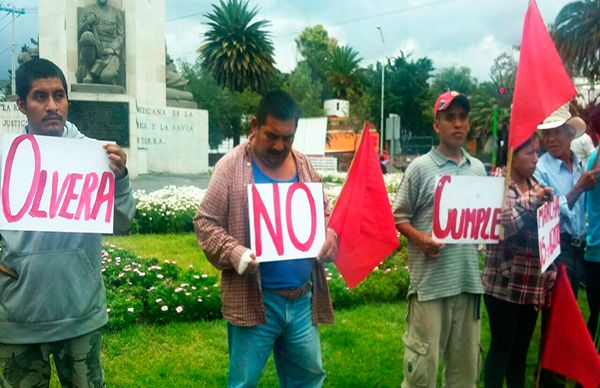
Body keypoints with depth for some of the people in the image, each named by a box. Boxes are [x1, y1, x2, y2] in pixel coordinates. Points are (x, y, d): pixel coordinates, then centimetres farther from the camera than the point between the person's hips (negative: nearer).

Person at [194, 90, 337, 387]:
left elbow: (323, 213, 19)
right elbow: (205, 222, -7)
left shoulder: (304, 166, 10)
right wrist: (234, 253, -23)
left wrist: (330, 235, -3)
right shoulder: (232, 166, -7)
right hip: (255, 300, -5)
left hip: (303, 299, 5)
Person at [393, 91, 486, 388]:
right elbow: (399, 216, -2)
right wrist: (420, 238, -18)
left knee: (466, 360, 14)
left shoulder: (478, 168, 12)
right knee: (423, 360, -2)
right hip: (430, 280, -5)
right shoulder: (420, 167, -3)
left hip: (469, 277, 5)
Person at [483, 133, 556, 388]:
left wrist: (551, 269, 8)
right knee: (501, 350, 3)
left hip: (532, 285, 7)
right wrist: (532, 200, -19)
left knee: (521, 350, 16)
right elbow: (502, 225, -24)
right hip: (505, 285, -6)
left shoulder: (535, 185, 10)